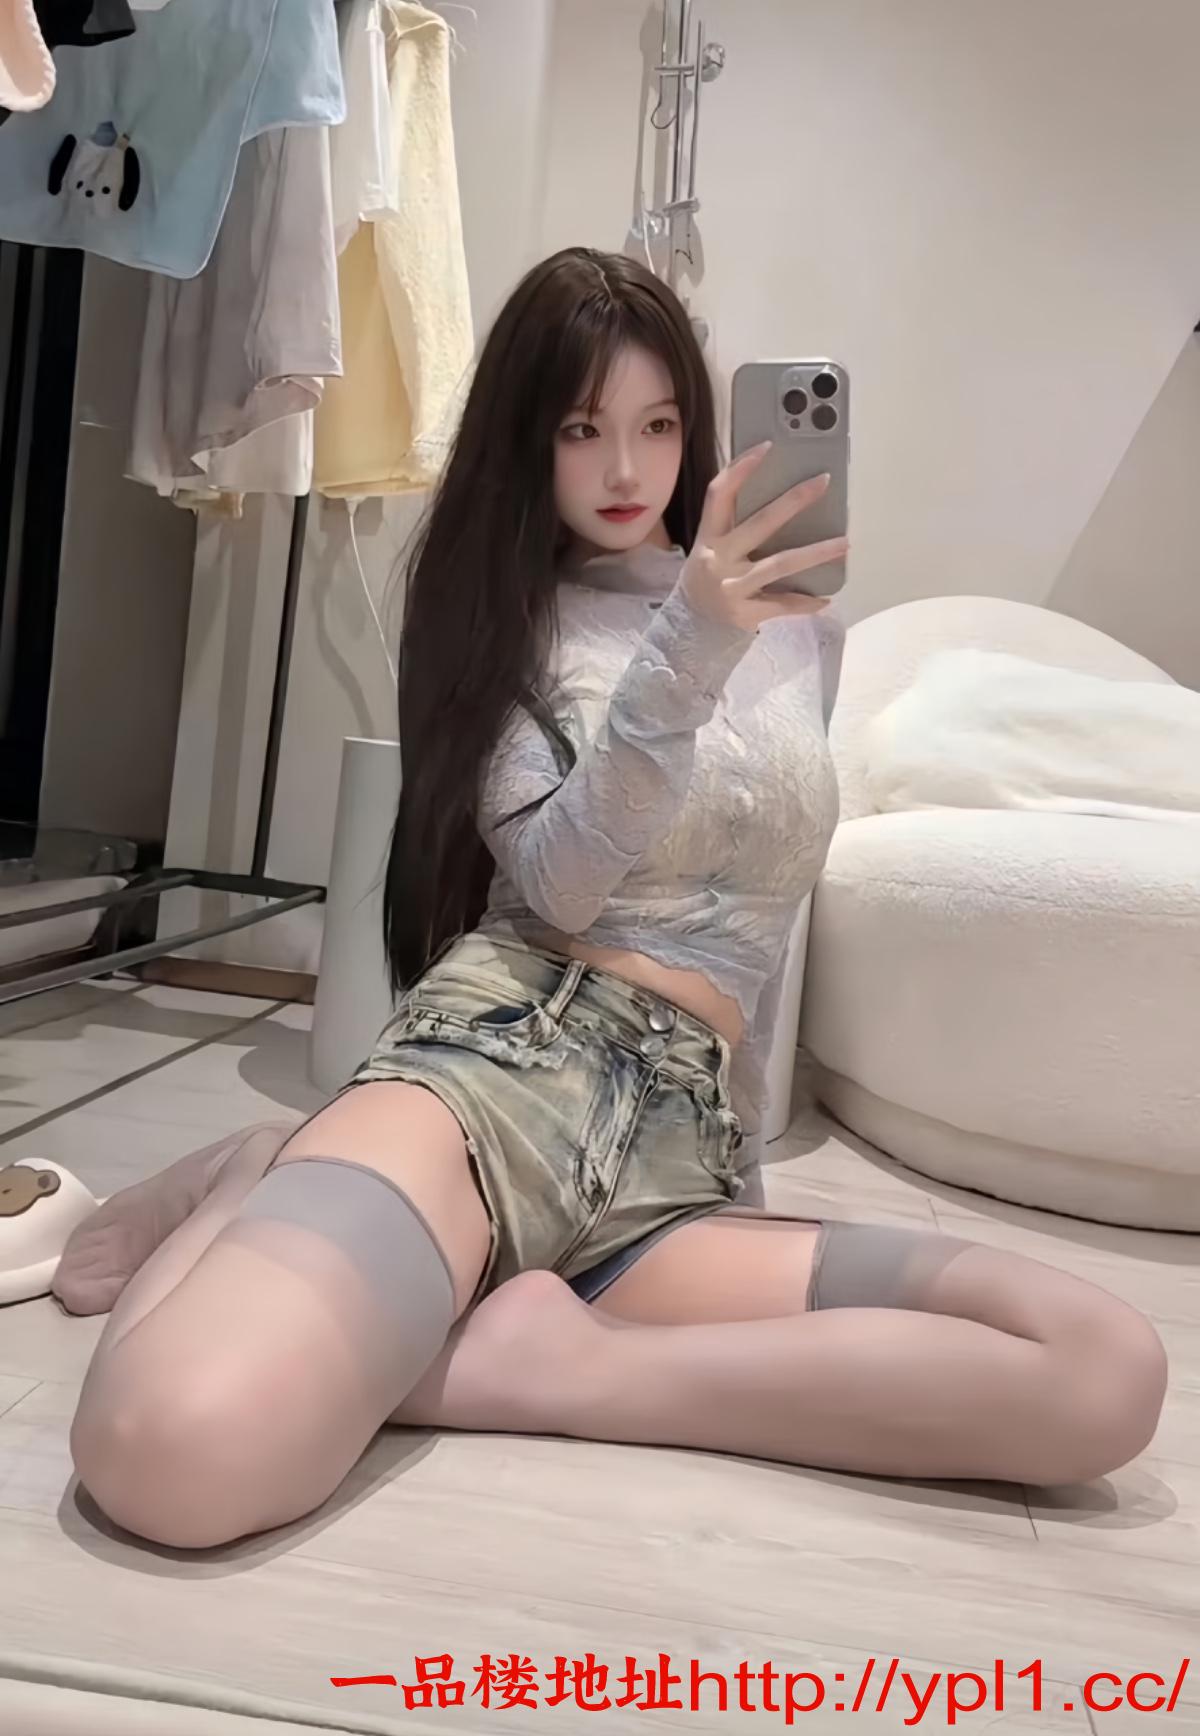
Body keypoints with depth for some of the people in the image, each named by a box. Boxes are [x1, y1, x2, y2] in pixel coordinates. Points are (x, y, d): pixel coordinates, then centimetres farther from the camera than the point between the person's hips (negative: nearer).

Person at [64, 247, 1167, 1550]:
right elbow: (557, 882, -6)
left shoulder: (794, 633, 19)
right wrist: (683, 656, -19)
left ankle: (543, 1362, -15)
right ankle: (252, 1196, 1)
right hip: (504, 1055, -3)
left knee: (1109, 1373, -21)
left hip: (680, 1145, 4)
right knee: (172, 1450, -33)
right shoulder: (501, 612, 11)